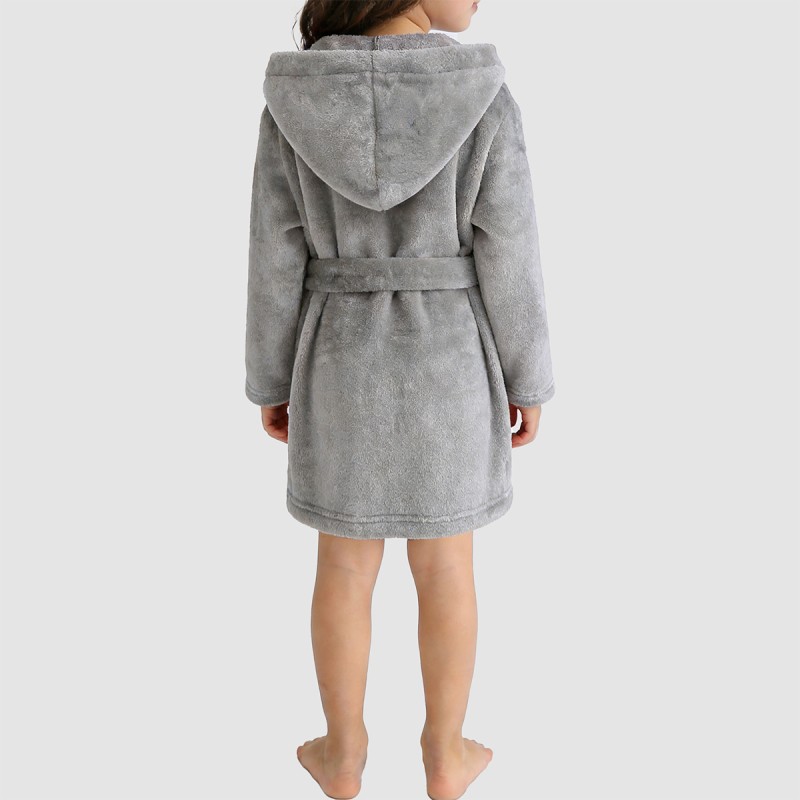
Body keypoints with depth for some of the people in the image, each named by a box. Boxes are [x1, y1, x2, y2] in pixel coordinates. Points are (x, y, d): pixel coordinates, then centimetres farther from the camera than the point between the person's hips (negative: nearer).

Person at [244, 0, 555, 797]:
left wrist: (272, 381, 7)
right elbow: (508, 255, -10)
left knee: (344, 563, 16)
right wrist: (528, 381, 2)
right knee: (446, 561, 14)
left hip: (343, 360, 1)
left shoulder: (295, 99, -7)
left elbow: (276, 257, -5)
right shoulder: (485, 97, -12)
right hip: (446, 359, -1)